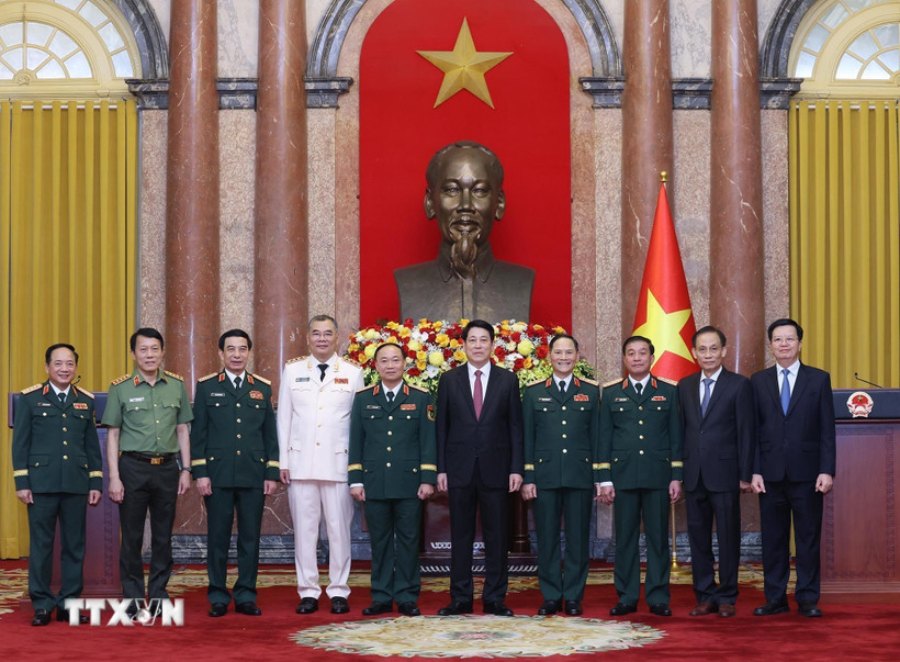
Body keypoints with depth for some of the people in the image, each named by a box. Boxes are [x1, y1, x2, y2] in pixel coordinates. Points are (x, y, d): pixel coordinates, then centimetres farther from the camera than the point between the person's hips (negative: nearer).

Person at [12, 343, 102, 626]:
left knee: (74, 546, 5)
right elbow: (20, 443, 1)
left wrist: (96, 483, 7)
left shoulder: (86, 401, 11)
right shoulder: (29, 398, 3)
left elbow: (92, 445, 12)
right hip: (41, 483, -3)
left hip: (76, 484, 3)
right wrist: (21, 483, -5)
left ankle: (69, 603, 13)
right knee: (41, 545, 1)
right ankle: (42, 605, 8)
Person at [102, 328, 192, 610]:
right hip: (133, 467, -2)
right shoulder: (120, 388, 0)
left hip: (167, 467, 2)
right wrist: (114, 477, -5)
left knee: (163, 536, 7)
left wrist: (186, 470, 6)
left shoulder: (176, 385, 6)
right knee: (132, 536, 1)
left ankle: (159, 593, 17)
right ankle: (132, 597, 10)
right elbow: (112, 435, 1)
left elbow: (183, 430, 11)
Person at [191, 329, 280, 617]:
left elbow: (270, 434, 10)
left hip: (253, 475, 2)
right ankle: (218, 598, 9)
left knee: (250, 537, 3)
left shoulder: (263, 388, 11)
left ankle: (246, 596, 11)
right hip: (218, 474, -2)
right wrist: (199, 473, -5)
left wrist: (272, 473, 3)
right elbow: (197, 433, 2)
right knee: (218, 537, 2)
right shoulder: (206, 386, 5)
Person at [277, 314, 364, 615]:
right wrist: (283, 461, 3)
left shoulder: (353, 373, 5)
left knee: (339, 528, 0)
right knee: (304, 528, 3)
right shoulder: (292, 370, 8)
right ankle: (308, 591, 9)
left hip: (339, 462, -1)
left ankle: (338, 591, 8)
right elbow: (283, 417, 8)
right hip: (300, 462, 1)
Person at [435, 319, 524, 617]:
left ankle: (495, 599, 9)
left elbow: (515, 427, 4)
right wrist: (440, 469, -1)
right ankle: (460, 598, 10)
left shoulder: (508, 380, 6)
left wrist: (516, 468, -3)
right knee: (460, 536, 4)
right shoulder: (449, 380, 6)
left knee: (497, 536, 2)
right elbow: (442, 426, 6)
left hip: (495, 468, 0)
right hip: (459, 468, 0)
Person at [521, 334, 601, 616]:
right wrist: (527, 477, -1)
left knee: (578, 539, 2)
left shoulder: (591, 392, 8)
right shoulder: (533, 392, 8)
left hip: (580, 476, 0)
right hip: (545, 476, 0)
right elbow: (527, 438, 6)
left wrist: (599, 476, 1)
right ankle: (551, 597, 11)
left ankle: (573, 597, 11)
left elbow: (596, 436, 6)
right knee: (547, 539, 3)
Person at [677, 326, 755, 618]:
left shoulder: (739, 385, -1)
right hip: (694, 474, 4)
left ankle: (726, 597, 10)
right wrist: (678, 472, 5)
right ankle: (705, 596, 14)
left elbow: (746, 432, -3)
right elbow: (681, 430, 10)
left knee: (728, 537, 2)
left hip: (724, 473, -4)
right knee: (698, 537, 7)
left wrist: (746, 474, -7)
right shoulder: (684, 386, 11)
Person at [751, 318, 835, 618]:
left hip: (806, 473, -1)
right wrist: (754, 471, -2)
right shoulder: (758, 381, 8)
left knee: (808, 538, 2)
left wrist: (827, 471, -6)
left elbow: (827, 430, 1)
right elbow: (753, 431, 6)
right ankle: (775, 599, 11)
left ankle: (808, 599, 9)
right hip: (771, 474, 1)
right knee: (773, 539, 5)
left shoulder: (819, 379, 4)